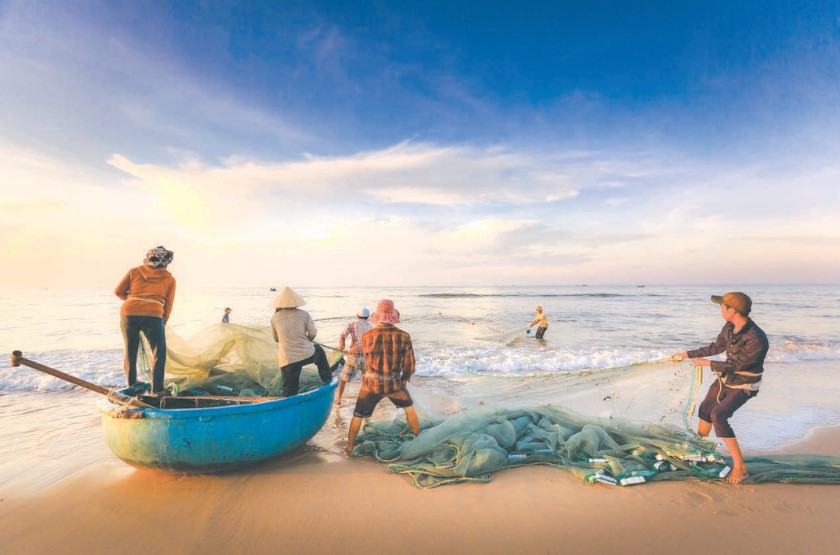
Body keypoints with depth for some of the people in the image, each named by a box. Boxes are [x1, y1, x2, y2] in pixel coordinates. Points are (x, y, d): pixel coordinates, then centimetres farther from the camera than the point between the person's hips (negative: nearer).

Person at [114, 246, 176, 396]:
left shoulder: (135, 271, 17)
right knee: (159, 353, 9)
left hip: (128, 313, 3)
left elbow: (118, 291, 17)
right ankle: (157, 389, 8)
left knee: (130, 350, 21)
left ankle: (131, 384, 36)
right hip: (153, 315, -3)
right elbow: (168, 305, 10)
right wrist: (163, 322, 20)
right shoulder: (169, 279, 13)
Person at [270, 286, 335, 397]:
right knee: (319, 350, 34)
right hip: (307, 355, 0)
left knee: (289, 392, 10)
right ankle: (327, 379, 41)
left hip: (287, 360, 0)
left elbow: (276, 339, 11)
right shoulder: (304, 315, -4)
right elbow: (313, 334, -1)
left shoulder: (275, 318, 0)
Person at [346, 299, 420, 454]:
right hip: (394, 384, 1)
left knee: (358, 416, 21)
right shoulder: (404, 336, -14)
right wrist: (403, 380, 14)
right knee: (409, 408, 28)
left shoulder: (367, 335, -13)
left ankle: (349, 447, 33)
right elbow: (410, 367, -6)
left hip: (371, 384, 0)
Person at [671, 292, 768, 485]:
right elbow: (716, 348, 8)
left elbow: (735, 364, -25)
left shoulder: (756, 339, -32)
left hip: (743, 386, -8)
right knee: (705, 410, 18)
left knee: (718, 415, -24)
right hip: (725, 379, 8)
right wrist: (687, 354, 12)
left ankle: (740, 468, -13)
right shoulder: (730, 327, -8)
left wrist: (706, 363, -16)